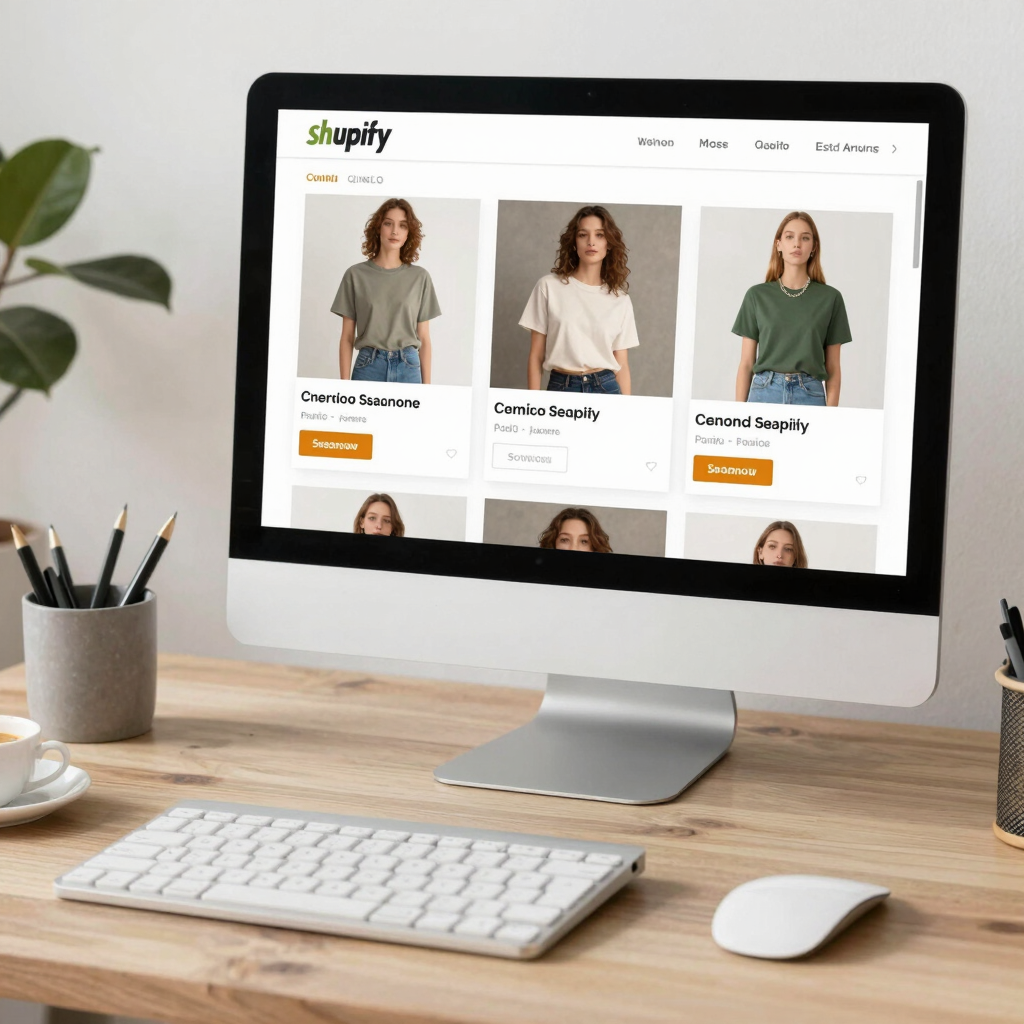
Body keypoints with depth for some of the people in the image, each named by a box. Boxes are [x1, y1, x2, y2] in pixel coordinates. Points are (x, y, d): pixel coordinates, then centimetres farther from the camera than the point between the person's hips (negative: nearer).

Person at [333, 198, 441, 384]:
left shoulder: (420, 278, 6)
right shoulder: (356, 275, 3)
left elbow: (424, 338, 8)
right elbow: (347, 338, 4)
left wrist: (427, 387, 3)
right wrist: (344, 384, -3)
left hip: (408, 368, 1)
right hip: (368, 367, -1)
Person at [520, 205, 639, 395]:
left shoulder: (620, 300, 6)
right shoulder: (549, 286, 1)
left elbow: (622, 365, 6)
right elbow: (536, 357, 1)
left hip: (606, 389, 1)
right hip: (560, 388, -1)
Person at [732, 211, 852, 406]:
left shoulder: (830, 298, 5)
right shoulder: (757, 295, 6)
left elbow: (833, 369, 6)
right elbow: (746, 363, 6)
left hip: (810, 397, 0)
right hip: (764, 394, 0)